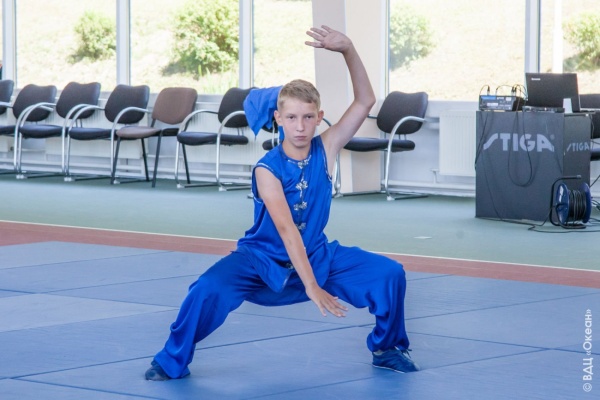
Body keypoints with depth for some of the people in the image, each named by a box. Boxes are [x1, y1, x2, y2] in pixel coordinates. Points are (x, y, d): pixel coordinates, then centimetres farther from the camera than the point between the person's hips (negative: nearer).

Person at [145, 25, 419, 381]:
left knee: (389, 273, -14)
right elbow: (287, 230, -31)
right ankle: (173, 362, -11)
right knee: (210, 289, -33)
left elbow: (366, 101, -12)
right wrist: (311, 287, -40)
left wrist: (347, 49, -26)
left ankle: (387, 347, 11)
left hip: (316, 255, 4)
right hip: (263, 259, -4)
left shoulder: (325, 150, -9)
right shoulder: (267, 169, -22)